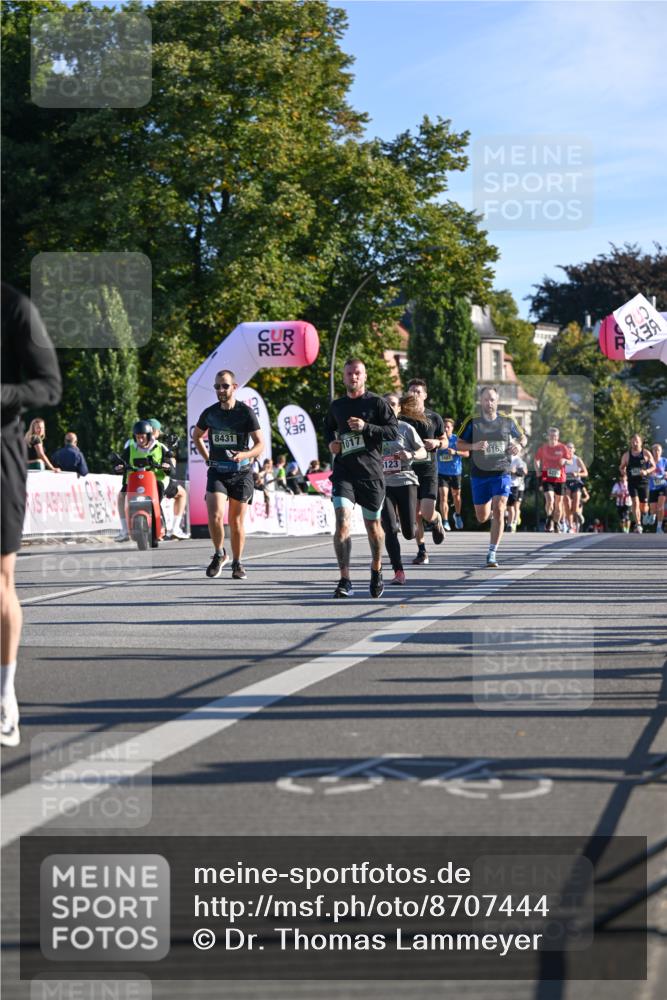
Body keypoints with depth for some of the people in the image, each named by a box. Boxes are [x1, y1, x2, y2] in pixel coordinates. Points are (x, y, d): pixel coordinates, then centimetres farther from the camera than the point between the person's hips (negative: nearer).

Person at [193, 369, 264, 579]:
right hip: (217, 472, 2)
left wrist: (244, 455, -24)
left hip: (241, 472, -1)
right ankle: (219, 554, 8)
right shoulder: (210, 413, 4)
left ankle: (237, 563, 18)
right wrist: (207, 458, 11)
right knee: (215, 517, -15)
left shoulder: (246, 412, -5)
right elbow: (196, 436, 23)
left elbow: (260, 444, -5)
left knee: (236, 521, 3)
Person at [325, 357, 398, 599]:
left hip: (371, 472, -2)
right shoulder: (336, 406, 12)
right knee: (342, 522, -16)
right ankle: (345, 580, -16)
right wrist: (331, 442, 9)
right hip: (344, 472, 2)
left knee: (373, 526, 9)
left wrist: (366, 427, -17)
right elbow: (329, 428, 31)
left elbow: (394, 431, -6)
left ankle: (376, 571, 35)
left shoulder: (377, 402, 0)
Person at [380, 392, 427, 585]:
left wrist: (411, 455, -17)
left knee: (409, 533, -2)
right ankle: (398, 572, -5)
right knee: (390, 530, -12)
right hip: (383, 483, 1)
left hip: (405, 481, -1)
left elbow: (423, 452, 3)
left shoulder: (405, 428, 1)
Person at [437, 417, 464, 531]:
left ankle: (457, 515, 44)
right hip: (442, 472, -1)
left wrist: (455, 452, -22)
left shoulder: (457, 439, -4)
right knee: (443, 496, -14)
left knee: (456, 495, 17)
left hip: (455, 472, 1)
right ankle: (445, 522, -13)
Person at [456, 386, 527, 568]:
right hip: (479, 475, 1)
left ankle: (492, 554, -12)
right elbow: (459, 444, 1)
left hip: (501, 473, -1)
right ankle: (491, 510, 48)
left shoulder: (507, 421, 2)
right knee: (482, 518, 9)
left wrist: (519, 445, -8)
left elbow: (522, 437, 16)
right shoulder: (472, 422, -2)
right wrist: (473, 446, -18)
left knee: (498, 511, -17)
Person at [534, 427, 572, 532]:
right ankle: (549, 519, -1)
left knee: (558, 502, 7)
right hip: (547, 478, -1)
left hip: (560, 478, 1)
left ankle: (556, 524, 21)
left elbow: (570, 461, 5)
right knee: (549, 499, -20)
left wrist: (565, 461, -17)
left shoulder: (563, 448, 0)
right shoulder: (543, 448, 2)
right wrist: (538, 471, 3)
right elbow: (536, 460, 17)